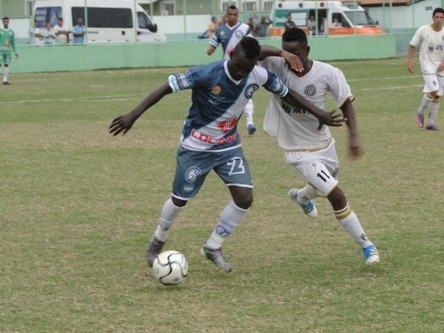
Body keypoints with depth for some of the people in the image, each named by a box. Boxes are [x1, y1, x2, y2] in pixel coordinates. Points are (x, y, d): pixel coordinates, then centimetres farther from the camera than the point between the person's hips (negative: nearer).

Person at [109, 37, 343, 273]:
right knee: (180, 200, 8)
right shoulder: (207, 74, -30)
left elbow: (286, 93, 2)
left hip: (229, 147, 4)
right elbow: (167, 88, -30)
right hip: (195, 148, -4)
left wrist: (319, 113, 5)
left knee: (244, 198, -9)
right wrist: (134, 115, -36)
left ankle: (213, 248, 11)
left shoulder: (259, 76, -15)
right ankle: (158, 241, 37)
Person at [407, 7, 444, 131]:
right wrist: (409, 61, -6)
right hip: (427, 65, -4)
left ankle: (431, 122, 13)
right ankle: (420, 112, 3)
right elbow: (412, 45, 0)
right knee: (433, 90, -20)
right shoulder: (423, 30, -8)